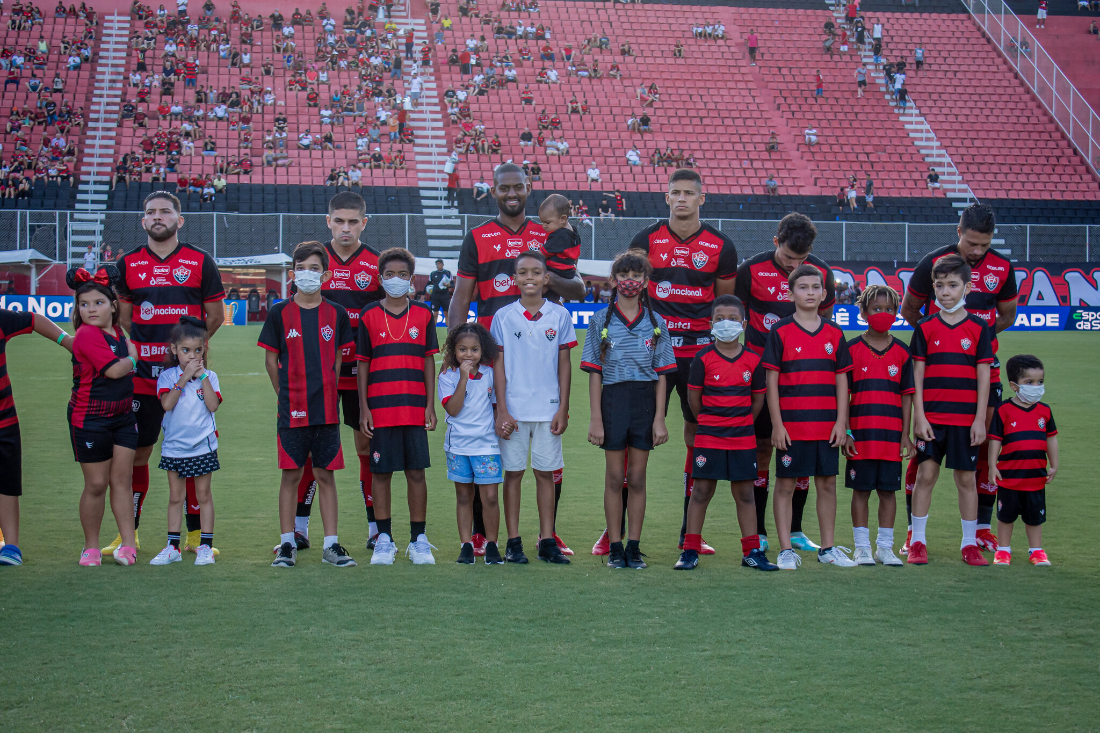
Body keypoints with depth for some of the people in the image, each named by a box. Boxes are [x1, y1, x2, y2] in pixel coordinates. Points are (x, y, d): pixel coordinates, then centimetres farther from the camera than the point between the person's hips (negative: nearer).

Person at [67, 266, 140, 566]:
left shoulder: (118, 333, 8)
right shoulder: (87, 334, -15)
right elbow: (114, 370, -21)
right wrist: (133, 358, -4)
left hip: (123, 416, 6)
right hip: (90, 418, -6)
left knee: (122, 479, 4)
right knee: (96, 484, 1)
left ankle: (128, 543, 6)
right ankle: (91, 547, 14)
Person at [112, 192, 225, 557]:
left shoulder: (200, 262, 3)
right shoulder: (128, 264, 8)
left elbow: (215, 315, 9)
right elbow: (123, 316, 16)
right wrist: (135, 349, 6)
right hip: (142, 375, 1)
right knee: (136, 453, 4)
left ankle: (195, 534, 12)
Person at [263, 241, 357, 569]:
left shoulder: (336, 314, 5)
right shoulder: (280, 313, 0)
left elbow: (339, 358, 12)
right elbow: (271, 359, 6)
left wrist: (328, 392, 6)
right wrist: (285, 394, 2)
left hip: (327, 409, 1)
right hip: (292, 409, -1)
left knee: (326, 475, 5)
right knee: (291, 475, 3)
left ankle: (331, 545, 10)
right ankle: (287, 545, 10)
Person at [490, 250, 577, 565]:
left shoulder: (559, 315, 4)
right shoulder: (503, 316, 2)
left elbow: (564, 365, 6)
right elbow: (499, 365, 2)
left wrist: (563, 408, 1)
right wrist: (501, 411, -4)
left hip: (548, 408, 1)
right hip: (514, 408, -1)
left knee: (546, 473, 5)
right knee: (513, 472, 3)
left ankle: (547, 542, 10)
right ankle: (513, 542, 9)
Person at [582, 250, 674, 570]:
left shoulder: (656, 324, 6)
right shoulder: (601, 322, 3)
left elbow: (661, 375, 4)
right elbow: (595, 373, 1)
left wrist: (659, 418, -3)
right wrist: (595, 418, -5)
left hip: (645, 402, 1)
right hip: (613, 399, -1)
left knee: (637, 477, 5)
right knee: (614, 477, 3)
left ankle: (634, 547, 11)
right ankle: (615, 547, 9)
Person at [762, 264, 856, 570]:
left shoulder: (834, 334, 8)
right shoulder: (780, 332, -2)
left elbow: (841, 380, 10)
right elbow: (771, 381, -3)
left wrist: (841, 422, 2)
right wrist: (776, 424, -9)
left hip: (827, 425, 3)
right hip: (791, 425, -3)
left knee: (827, 483, 8)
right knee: (785, 484, 1)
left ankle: (828, 548, 17)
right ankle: (786, 550, 8)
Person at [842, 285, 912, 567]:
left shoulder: (902, 353, 6)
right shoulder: (852, 350, 0)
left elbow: (906, 395, 8)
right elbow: (843, 393, 0)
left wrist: (905, 434, 3)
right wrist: (844, 432, -5)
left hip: (891, 434, 2)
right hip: (860, 434, -2)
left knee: (888, 489, 6)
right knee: (861, 489, 3)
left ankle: (885, 546, 14)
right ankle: (862, 547, 11)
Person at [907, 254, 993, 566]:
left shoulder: (979, 328, 3)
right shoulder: (925, 327, 4)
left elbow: (983, 376, 2)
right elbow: (917, 374, 3)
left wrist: (980, 419, -3)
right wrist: (919, 416, -5)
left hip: (966, 419, 0)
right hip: (931, 417, 0)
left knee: (966, 479, 5)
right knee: (925, 475, 0)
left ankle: (970, 544, 13)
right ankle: (917, 542, 8)